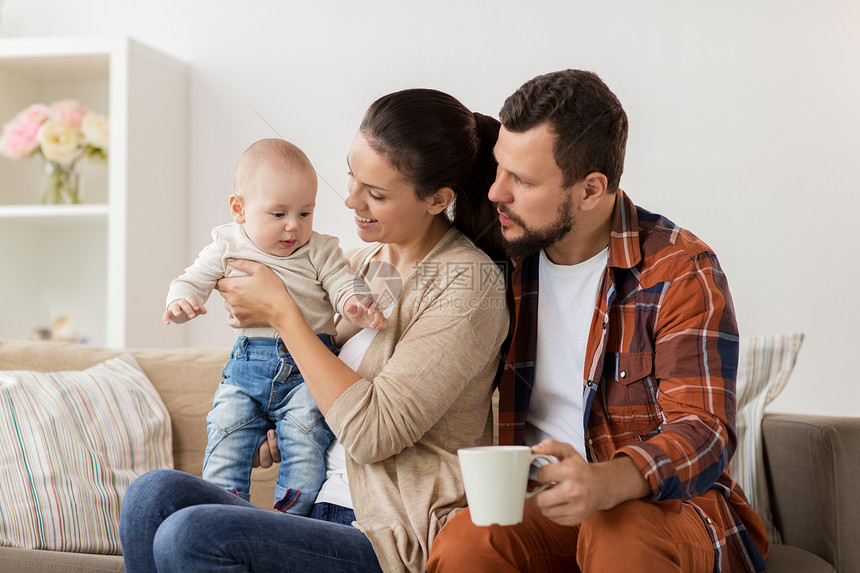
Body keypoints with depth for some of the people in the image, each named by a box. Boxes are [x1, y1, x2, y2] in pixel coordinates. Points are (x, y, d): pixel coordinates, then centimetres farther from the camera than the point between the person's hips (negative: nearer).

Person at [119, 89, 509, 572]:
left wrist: (282, 312, -12)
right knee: (155, 494, -15)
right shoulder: (365, 262, 14)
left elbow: (372, 432, -18)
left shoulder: (470, 283, -11)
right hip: (331, 511, 8)